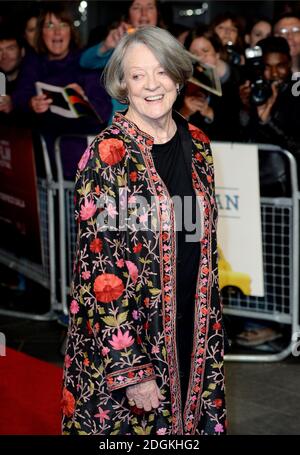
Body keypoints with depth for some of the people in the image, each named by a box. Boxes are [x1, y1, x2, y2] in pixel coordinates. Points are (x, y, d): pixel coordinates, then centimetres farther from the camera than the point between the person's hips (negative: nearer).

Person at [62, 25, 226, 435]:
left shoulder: (196, 144, 2)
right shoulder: (107, 154, -16)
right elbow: (100, 268, -18)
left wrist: (211, 322, 11)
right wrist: (130, 369, -19)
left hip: (192, 328, 6)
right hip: (125, 330, -5)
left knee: (189, 416, 18)